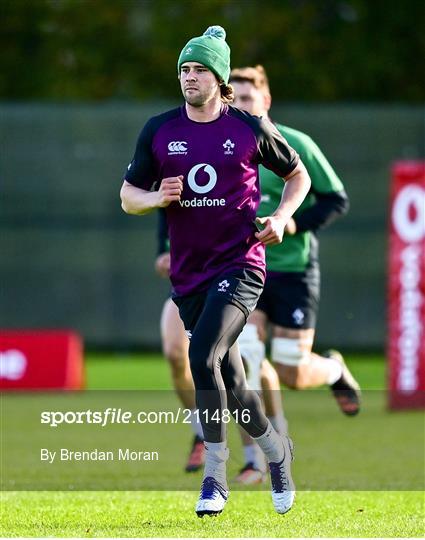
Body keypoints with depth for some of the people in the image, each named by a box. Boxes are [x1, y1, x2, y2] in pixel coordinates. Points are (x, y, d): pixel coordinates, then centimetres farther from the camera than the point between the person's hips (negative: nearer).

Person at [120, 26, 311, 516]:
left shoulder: (251, 128, -1)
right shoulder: (159, 131, 5)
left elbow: (298, 176, 13)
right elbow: (128, 197, 9)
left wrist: (280, 217, -4)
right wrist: (157, 197, -12)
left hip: (240, 265, -4)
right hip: (187, 273, 4)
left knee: (203, 357, -22)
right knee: (228, 379, 10)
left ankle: (214, 477, -14)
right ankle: (276, 451, 34)